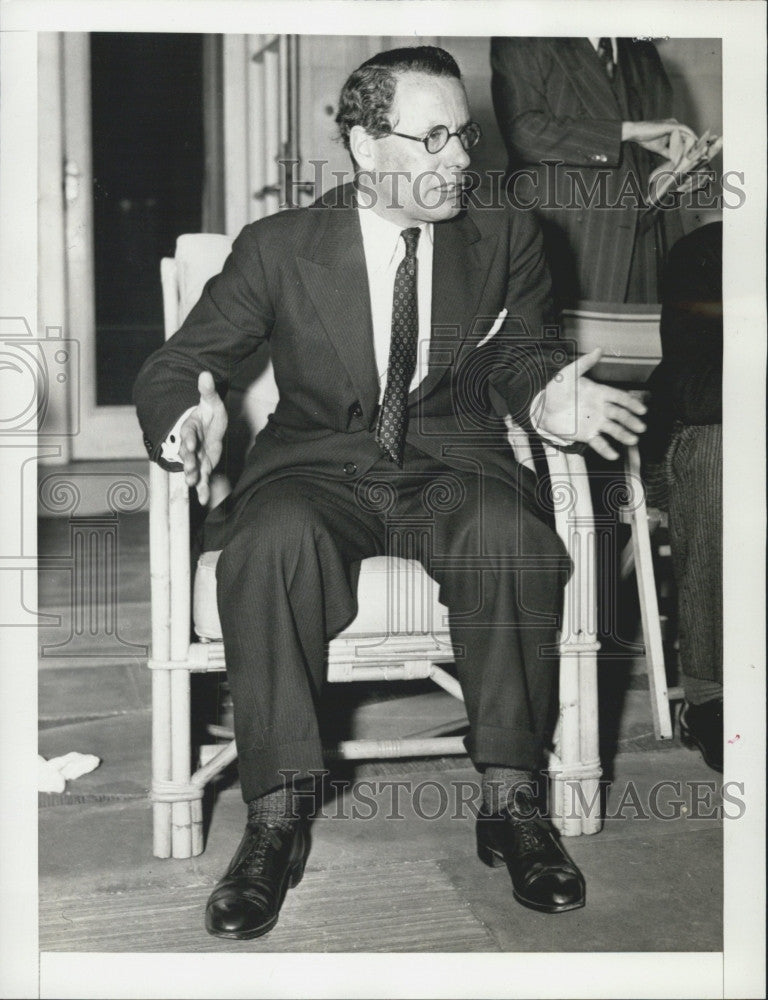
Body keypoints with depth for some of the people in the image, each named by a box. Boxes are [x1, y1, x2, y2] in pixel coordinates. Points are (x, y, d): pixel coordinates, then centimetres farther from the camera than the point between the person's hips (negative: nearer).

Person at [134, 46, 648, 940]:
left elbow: (521, 356, 14)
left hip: (452, 462, 1)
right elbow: (172, 368, 3)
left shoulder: (504, 237, 10)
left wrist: (547, 399, -13)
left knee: (512, 537, -33)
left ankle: (509, 801, -20)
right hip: (318, 462, -1)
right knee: (272, 541, -35)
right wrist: (192, 421, -22)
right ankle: (274, 817, -25)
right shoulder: (279, 246, 3)